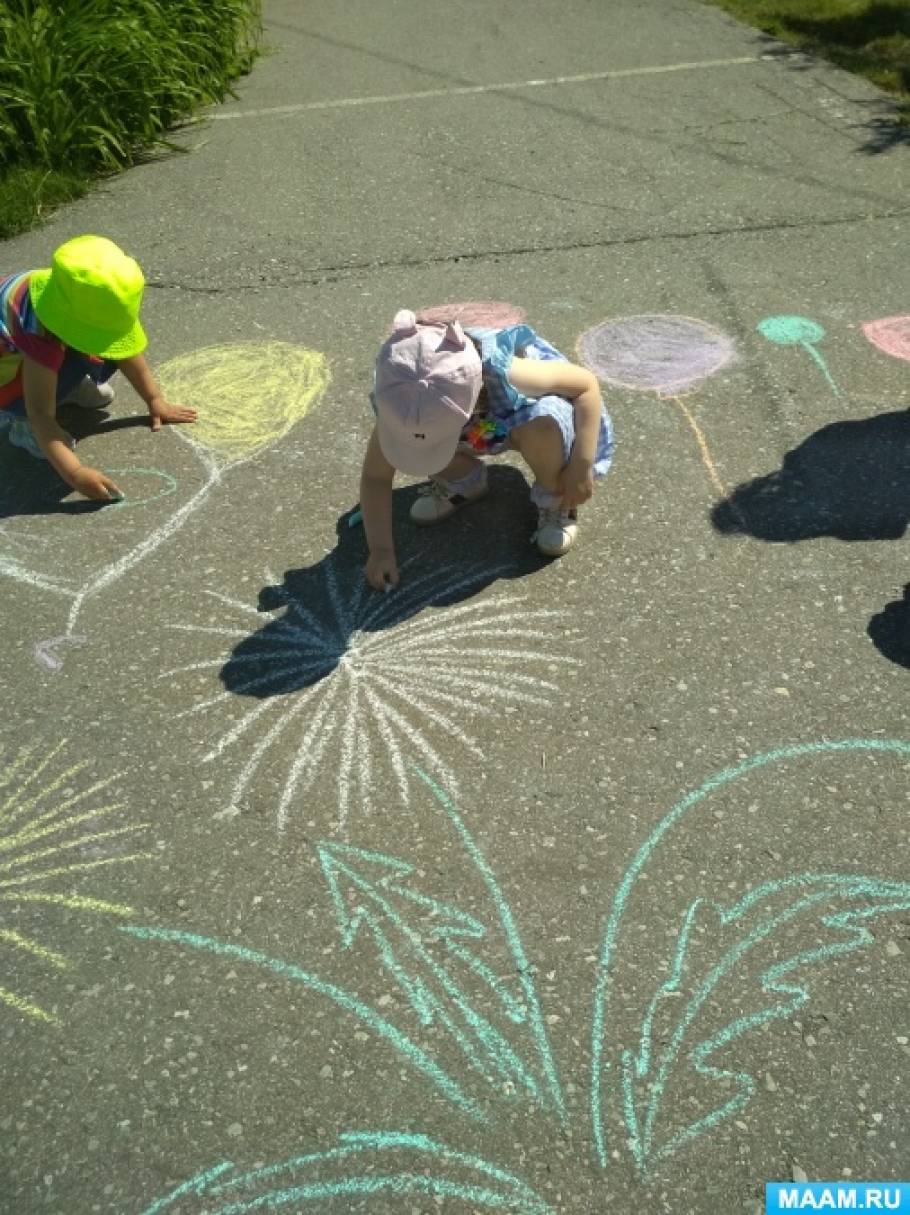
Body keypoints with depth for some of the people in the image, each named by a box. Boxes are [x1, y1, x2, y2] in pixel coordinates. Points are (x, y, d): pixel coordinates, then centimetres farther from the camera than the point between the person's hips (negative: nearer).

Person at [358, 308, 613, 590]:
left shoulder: (500, 374, -41)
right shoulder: (403, 399, -31)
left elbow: (587, 383, -28)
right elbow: (375, 477, -19)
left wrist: (582, 468, -32)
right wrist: (380, 549, -26)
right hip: (483, 430, 3)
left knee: (544, 423, -39)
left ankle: (556, 499, -5)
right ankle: (465, 480, 11)